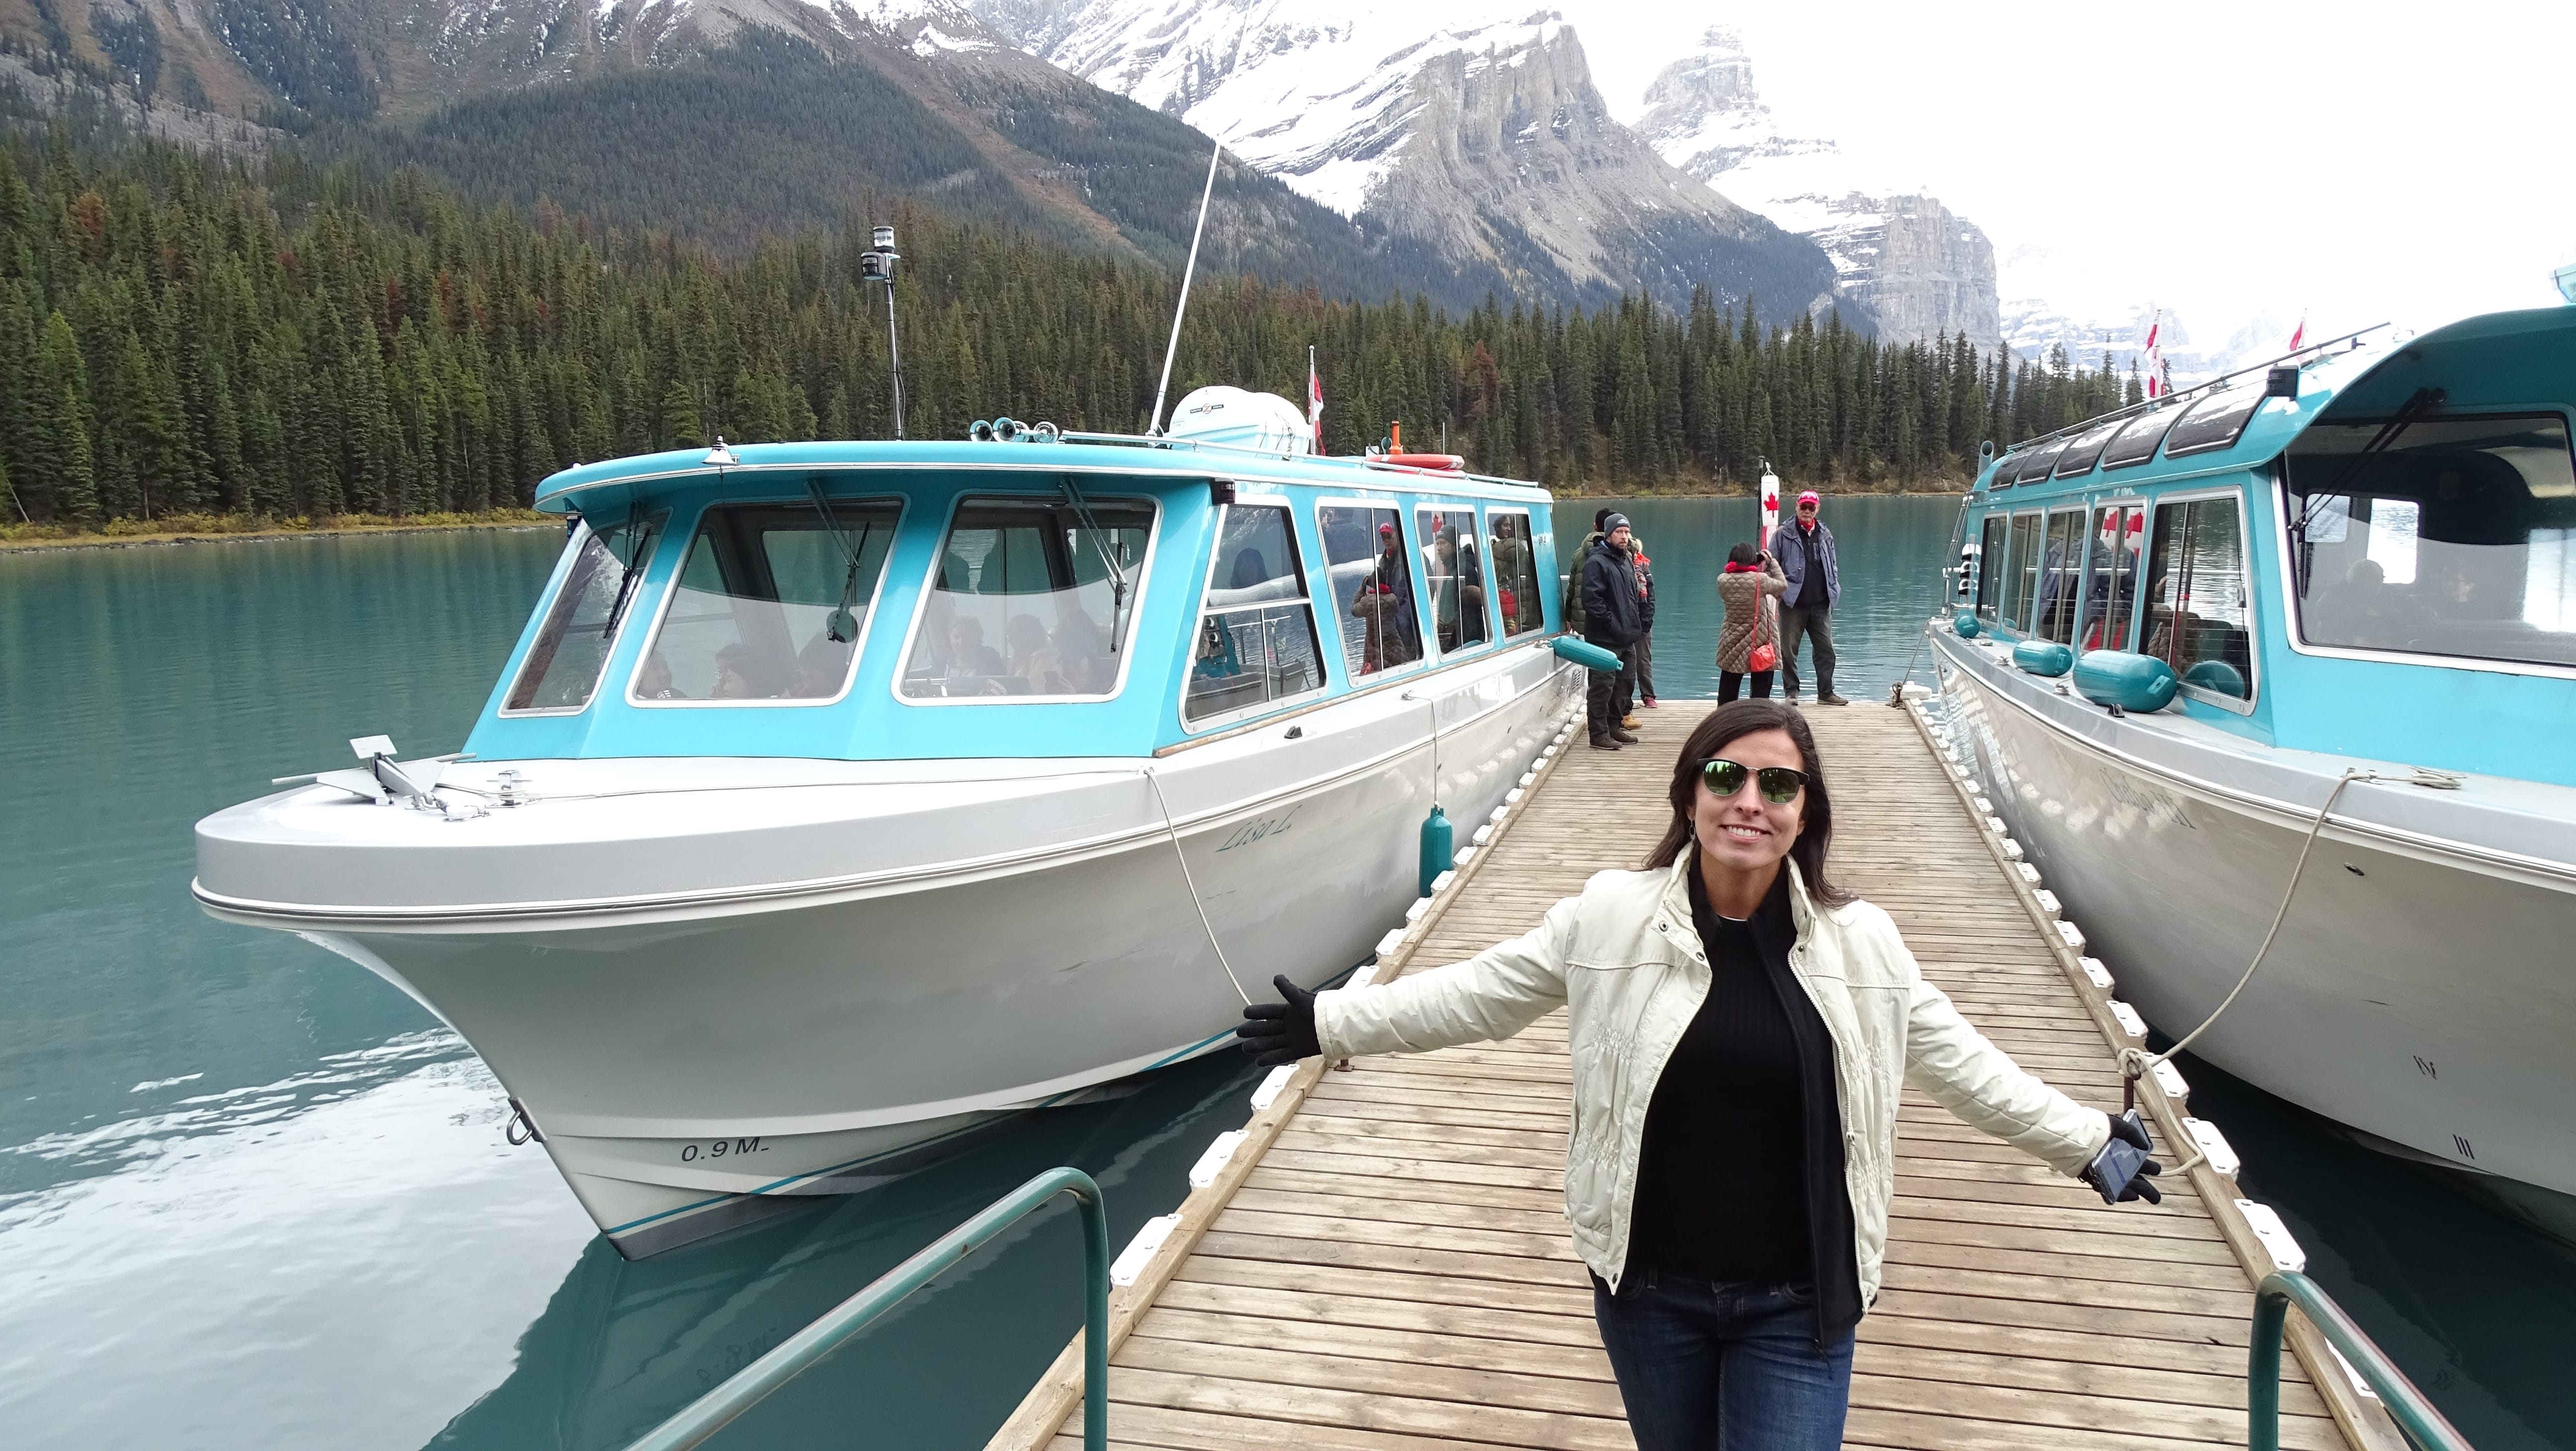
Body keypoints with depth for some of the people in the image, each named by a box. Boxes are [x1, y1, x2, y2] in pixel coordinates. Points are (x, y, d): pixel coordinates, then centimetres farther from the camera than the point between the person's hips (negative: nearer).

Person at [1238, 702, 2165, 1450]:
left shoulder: (1859, 944, -6)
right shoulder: (1610, 917, -8)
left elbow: (1961, 1063, 7)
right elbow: (1475, 996, 1)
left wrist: (2089, 1144, 11)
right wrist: (1331, 1022, 3)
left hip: (1798, 1306, 0)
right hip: (1647, 1290, 1)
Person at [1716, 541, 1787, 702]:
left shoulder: (1722, 581, -6)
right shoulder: (1760, 580, -15)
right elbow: (1783, 585, 2)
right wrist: (1772, 562, 10)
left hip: (1732, 643, 3)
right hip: (1760, 642, -3)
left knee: (1728, 689, 11)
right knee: (1761, 688, 5)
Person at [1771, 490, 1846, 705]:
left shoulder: (1825, 535, 13)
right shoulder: (1784, 535, 1)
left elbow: (1832, 567, 21)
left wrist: (1834, 589, 11)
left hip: (1821, 604, 3)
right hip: (1793, 604, -3)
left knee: (1826, 649, 4)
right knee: (1789, 649, 1)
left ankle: (1826, 693, 12)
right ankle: (1791, 692, 10)